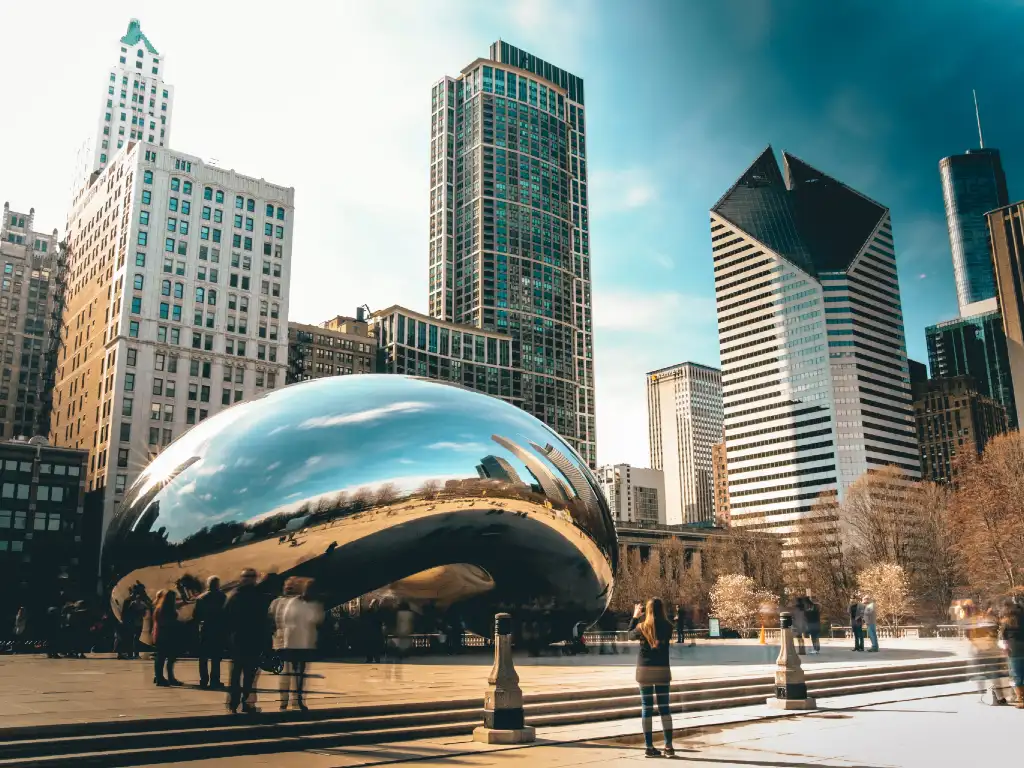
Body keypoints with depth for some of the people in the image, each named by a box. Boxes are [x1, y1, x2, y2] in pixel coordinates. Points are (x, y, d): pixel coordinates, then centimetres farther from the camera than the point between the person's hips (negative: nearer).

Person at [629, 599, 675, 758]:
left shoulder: (642, 627, -7)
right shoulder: (667, 627, -6)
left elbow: (631, 635, 13)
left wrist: (635, 617, 21)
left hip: (645, 670, -1)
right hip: (662, 670, 1)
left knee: (646, 709, 4)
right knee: (664, 708, 8)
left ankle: (649, 747, 5)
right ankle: (668, 746, 6)